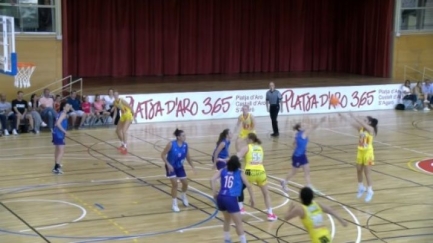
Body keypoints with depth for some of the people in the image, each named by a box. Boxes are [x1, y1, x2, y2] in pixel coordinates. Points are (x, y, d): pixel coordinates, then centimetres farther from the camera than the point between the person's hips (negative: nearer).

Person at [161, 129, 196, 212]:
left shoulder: (185, 145, -12)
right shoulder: (171, 144, -25)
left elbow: (188, 157, 3)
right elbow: (163, 155, -19)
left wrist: (192, 166, -3)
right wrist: (168, 164, -27)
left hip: (179, 167, 5)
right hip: (171, 167, -5)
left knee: (185, 183, 10)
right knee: (175, 184, -15)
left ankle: (183, 196, 43)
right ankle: (174, 204, -2)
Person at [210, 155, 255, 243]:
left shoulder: (222, 171, 14)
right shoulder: (240, 173, 10)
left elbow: (212, 179, 0)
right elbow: (248, 186, 7)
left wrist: (214, 193, 4)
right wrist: (252, 198, 16)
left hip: (220, 198, 4)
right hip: (231, 199, -4)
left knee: (227, 219, 28)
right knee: (238, 223, 4)